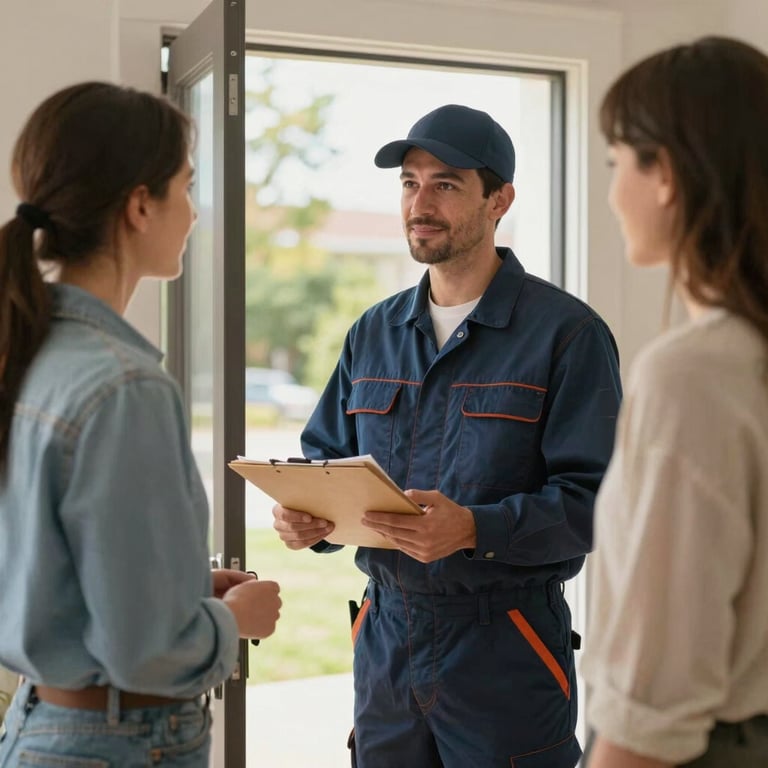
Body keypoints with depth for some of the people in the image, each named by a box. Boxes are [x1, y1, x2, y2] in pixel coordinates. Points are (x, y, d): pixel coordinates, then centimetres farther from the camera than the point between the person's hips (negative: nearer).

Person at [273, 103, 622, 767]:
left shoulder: (566, 333, -9)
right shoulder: (372, 333, 10)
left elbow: (595, 498, -15)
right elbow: (325, 458, 15)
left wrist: (476, 529, -30)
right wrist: (303, 517, -8)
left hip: (506, 647, -5)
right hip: (384, 636, 5)